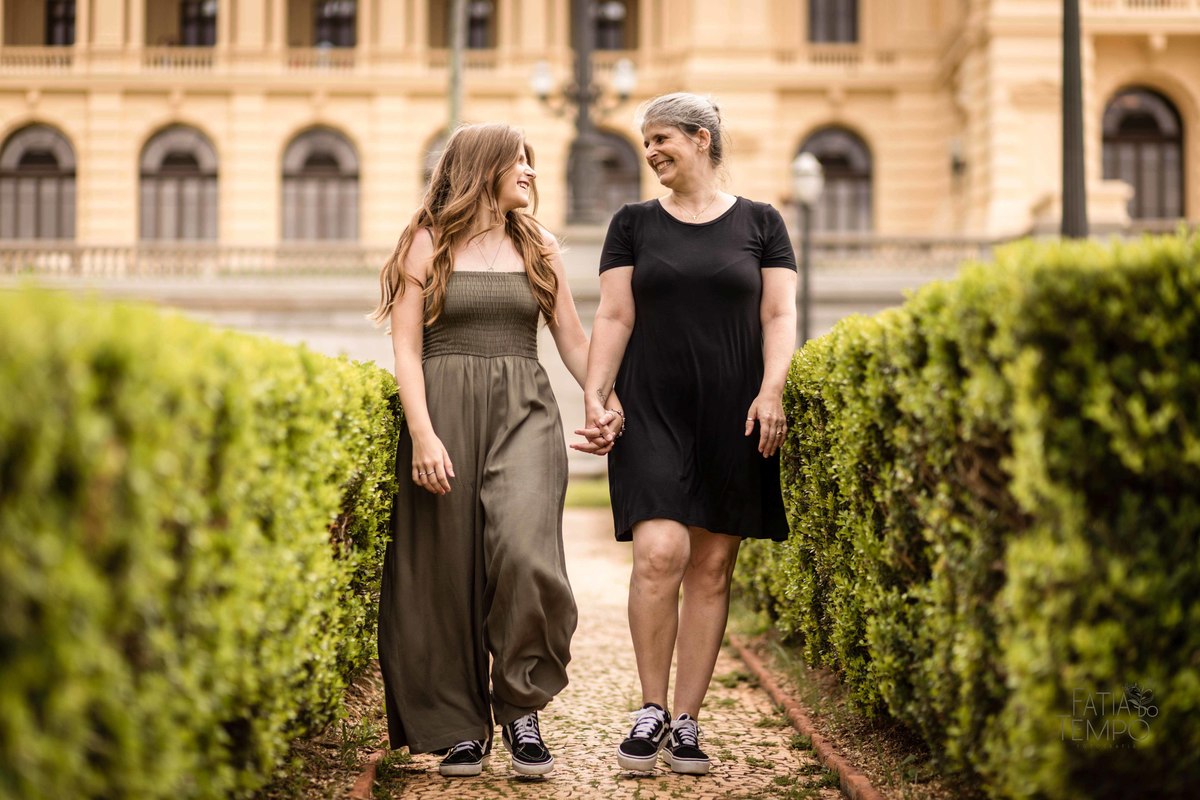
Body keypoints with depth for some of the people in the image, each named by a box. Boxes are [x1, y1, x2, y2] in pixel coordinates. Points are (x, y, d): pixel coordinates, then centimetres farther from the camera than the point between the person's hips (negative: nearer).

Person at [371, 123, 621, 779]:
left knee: (525, 552, -20)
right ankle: (459, 728, 9)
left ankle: (521, 707, -4)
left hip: (523, 411, 2)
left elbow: (573, 340, 18)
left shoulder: (538, 249, 16)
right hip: (444, 410, -1)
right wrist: (423, 435, -13)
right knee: (449, 570, -2)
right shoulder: (429, 244, 6)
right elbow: (406, 347, -1)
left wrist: (607, 405, 2)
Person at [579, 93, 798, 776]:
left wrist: (771, 391, -10)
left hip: (732, 416, 0)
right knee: (659, 554, -16)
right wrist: (594, 394, -4)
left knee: (712, 569, 1)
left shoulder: (760, 223, 9)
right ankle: (653, 710, -1)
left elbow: (780, 315, 4)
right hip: (653, 413, 0)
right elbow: (614, 316, 7)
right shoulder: (634, 224, 12)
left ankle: (687, 723, 9)